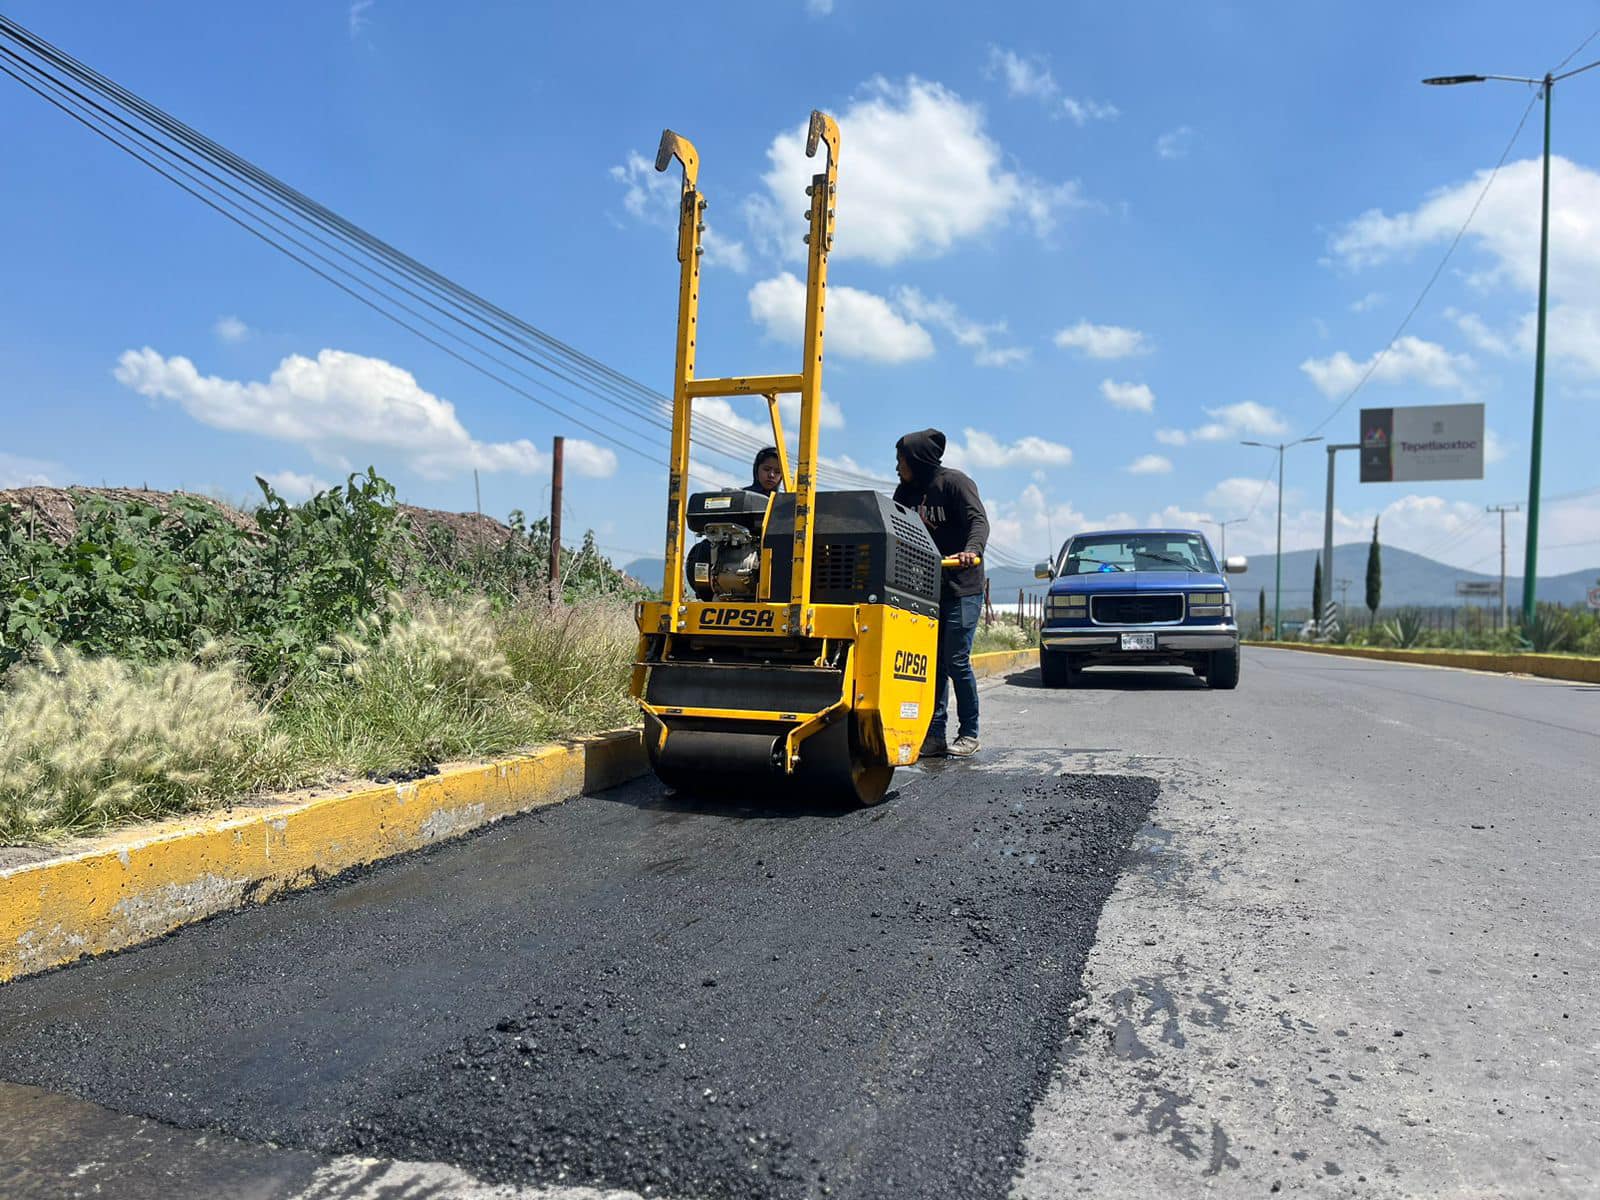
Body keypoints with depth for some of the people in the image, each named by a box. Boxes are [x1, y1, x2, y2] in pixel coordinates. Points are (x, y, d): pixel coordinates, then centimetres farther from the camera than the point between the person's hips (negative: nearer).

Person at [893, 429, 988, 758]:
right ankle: (935, 735, 8)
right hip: (926, 590, 6)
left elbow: (979, 520, -19)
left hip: (962, 589, -6)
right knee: (933, 663, 4)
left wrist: (972, 549, -37)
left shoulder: (955, 482, -7)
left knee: (956, 661, -6)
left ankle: (969, 734, 8)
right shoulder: (906, 492, 14)